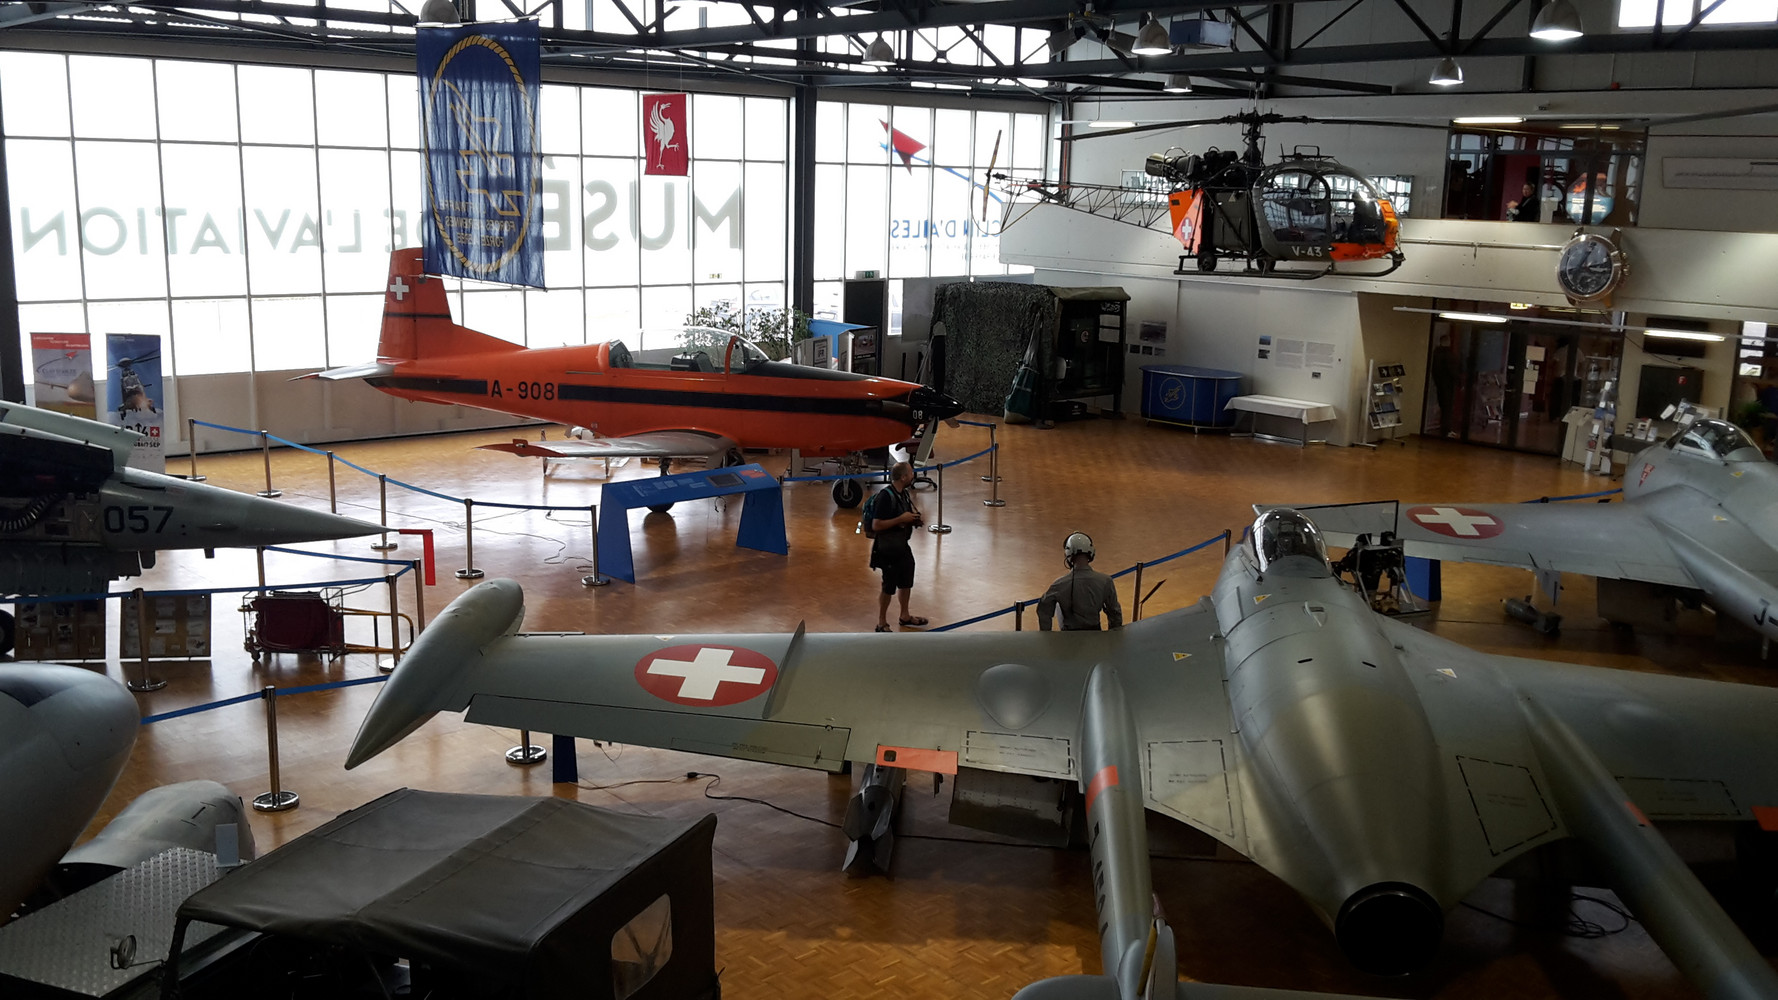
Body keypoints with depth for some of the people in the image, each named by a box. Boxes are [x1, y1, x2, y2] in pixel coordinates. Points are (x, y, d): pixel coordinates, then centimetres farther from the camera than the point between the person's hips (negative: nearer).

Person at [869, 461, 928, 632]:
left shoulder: (905, 493, 4)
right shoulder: (885, 496, -24)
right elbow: (876, 525, -27)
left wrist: (916, 519, 0)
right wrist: (901, 519, -25)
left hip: (902, 546, 9)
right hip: (888, 549, -9)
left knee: (906, 582, 21)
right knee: (889, 588, 1)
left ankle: (905, 617, 39)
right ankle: (881, 624, 15)